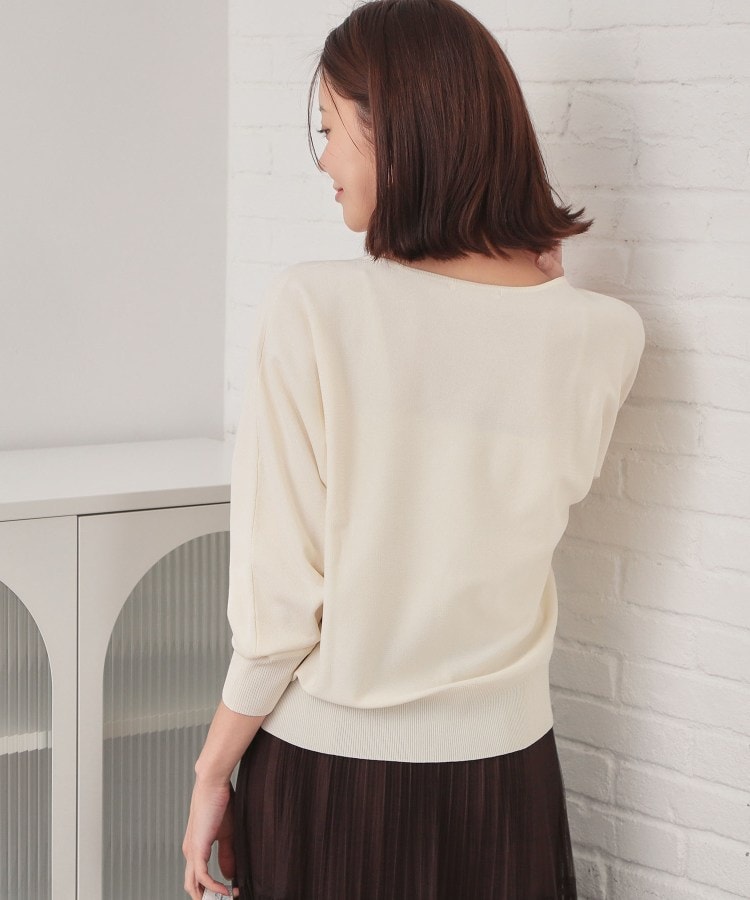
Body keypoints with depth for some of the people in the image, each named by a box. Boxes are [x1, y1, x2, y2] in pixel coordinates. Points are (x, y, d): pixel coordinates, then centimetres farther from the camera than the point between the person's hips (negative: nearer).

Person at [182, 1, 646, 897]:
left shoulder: (312, 309, -19)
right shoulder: (605, 337, -9)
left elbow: (278, 596, -16)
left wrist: (211, 774, -2)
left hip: (327, 766, -2)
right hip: (502, 770, 3)